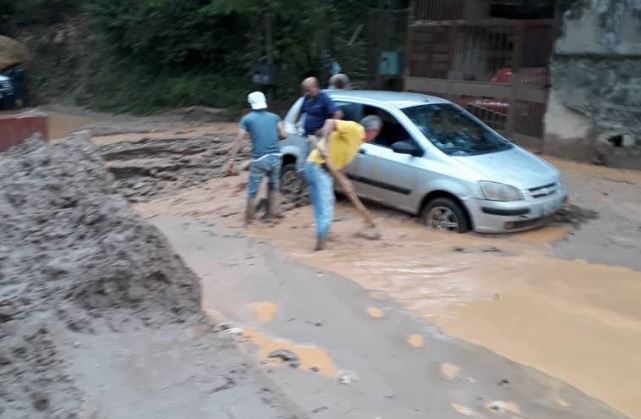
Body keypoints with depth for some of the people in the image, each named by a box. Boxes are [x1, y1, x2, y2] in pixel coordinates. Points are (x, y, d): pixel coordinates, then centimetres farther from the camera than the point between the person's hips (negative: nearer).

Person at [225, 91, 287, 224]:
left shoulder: (247, 119, 4)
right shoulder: (274, 117, 13)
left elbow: (238, 141, -3)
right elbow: (283, 135, 6)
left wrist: (231, 160, -4)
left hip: (259, 159, -3)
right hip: (275, 157, 3)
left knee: (252, 190, 7)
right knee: (273, 186, 21)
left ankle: (249, 217, 12)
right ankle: (274, 211, 20)